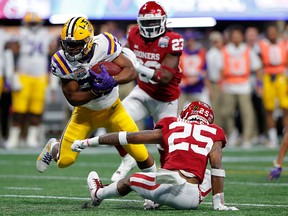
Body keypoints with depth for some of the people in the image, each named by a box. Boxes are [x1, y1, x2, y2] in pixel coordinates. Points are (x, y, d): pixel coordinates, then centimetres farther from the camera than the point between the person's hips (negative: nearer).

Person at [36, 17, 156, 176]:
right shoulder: (63, 62, -22)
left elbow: (131, 70, -21)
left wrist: (112, 81, -41)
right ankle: (54, 147, 33)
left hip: (113, 110, 0)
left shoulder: (103, 45, -24)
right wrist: (95, 92, -38)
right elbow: (72, 98, -20)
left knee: (140, 154, -6)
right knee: (65, 161, -3)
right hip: (85, 113, 0)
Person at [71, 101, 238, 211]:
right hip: (192, 200, -1)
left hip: (167, 184, 1)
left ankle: (98, 194, 55)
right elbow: (217, 167, 3)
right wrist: (219, 204, 3)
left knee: (130, 180, 31)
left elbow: (127, 137, 21)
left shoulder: (170, 128, 18)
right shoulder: (213, 134, 16)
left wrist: (88, 142, 28)